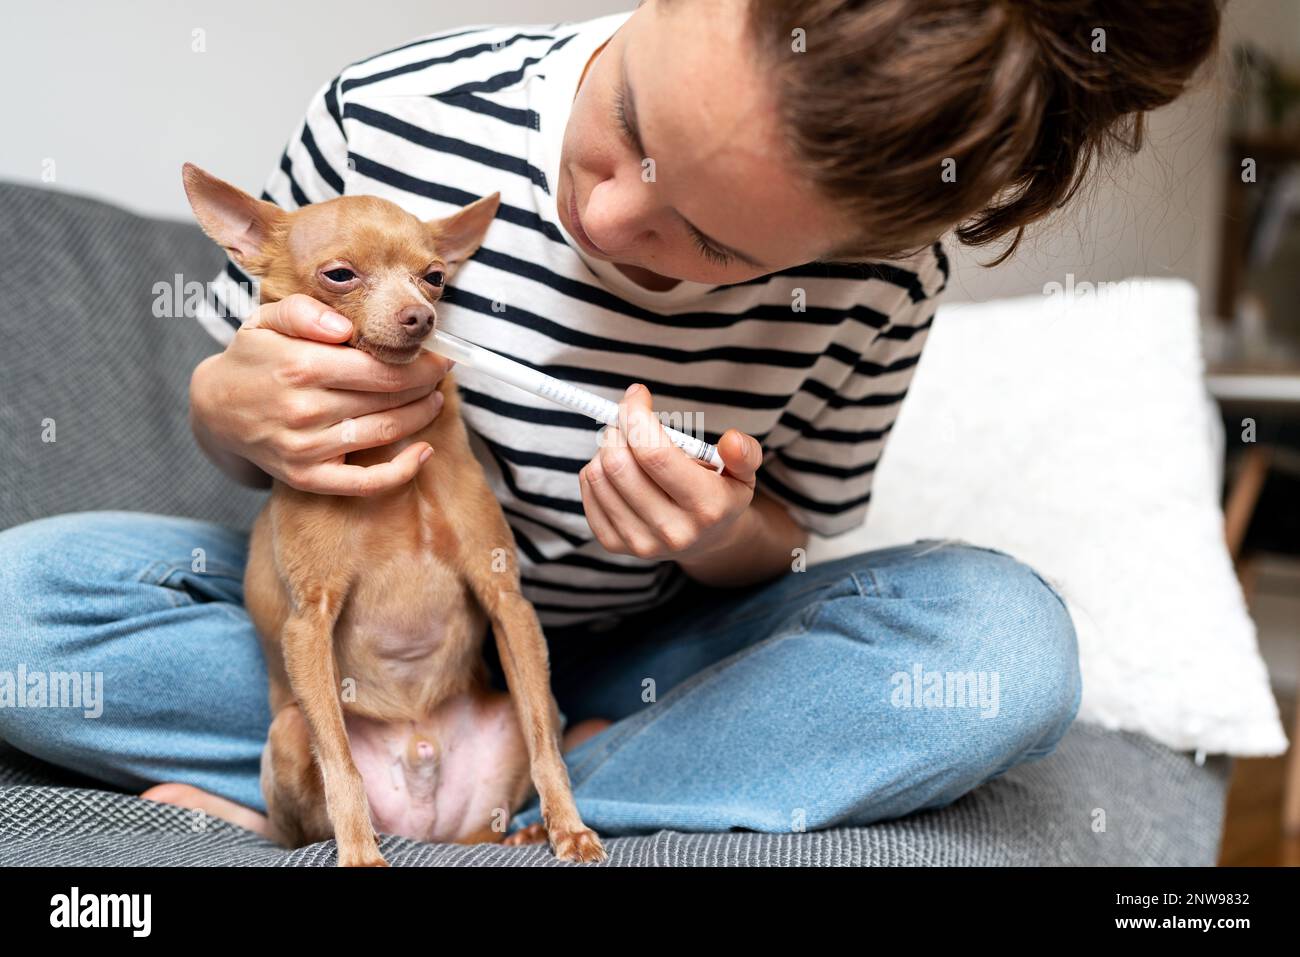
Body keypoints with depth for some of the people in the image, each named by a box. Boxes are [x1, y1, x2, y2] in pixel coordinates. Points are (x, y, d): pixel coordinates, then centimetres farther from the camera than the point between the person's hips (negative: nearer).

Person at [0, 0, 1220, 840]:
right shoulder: (388, 123, -20)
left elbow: (775, 561, -4)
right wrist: (234, 414, -28)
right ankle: (574, 766, -15)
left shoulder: (879, 279, -19)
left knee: (1007, 639, -25)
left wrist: (725, 540, -28)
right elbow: (230, 419, -4)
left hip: (627, 657, 0)